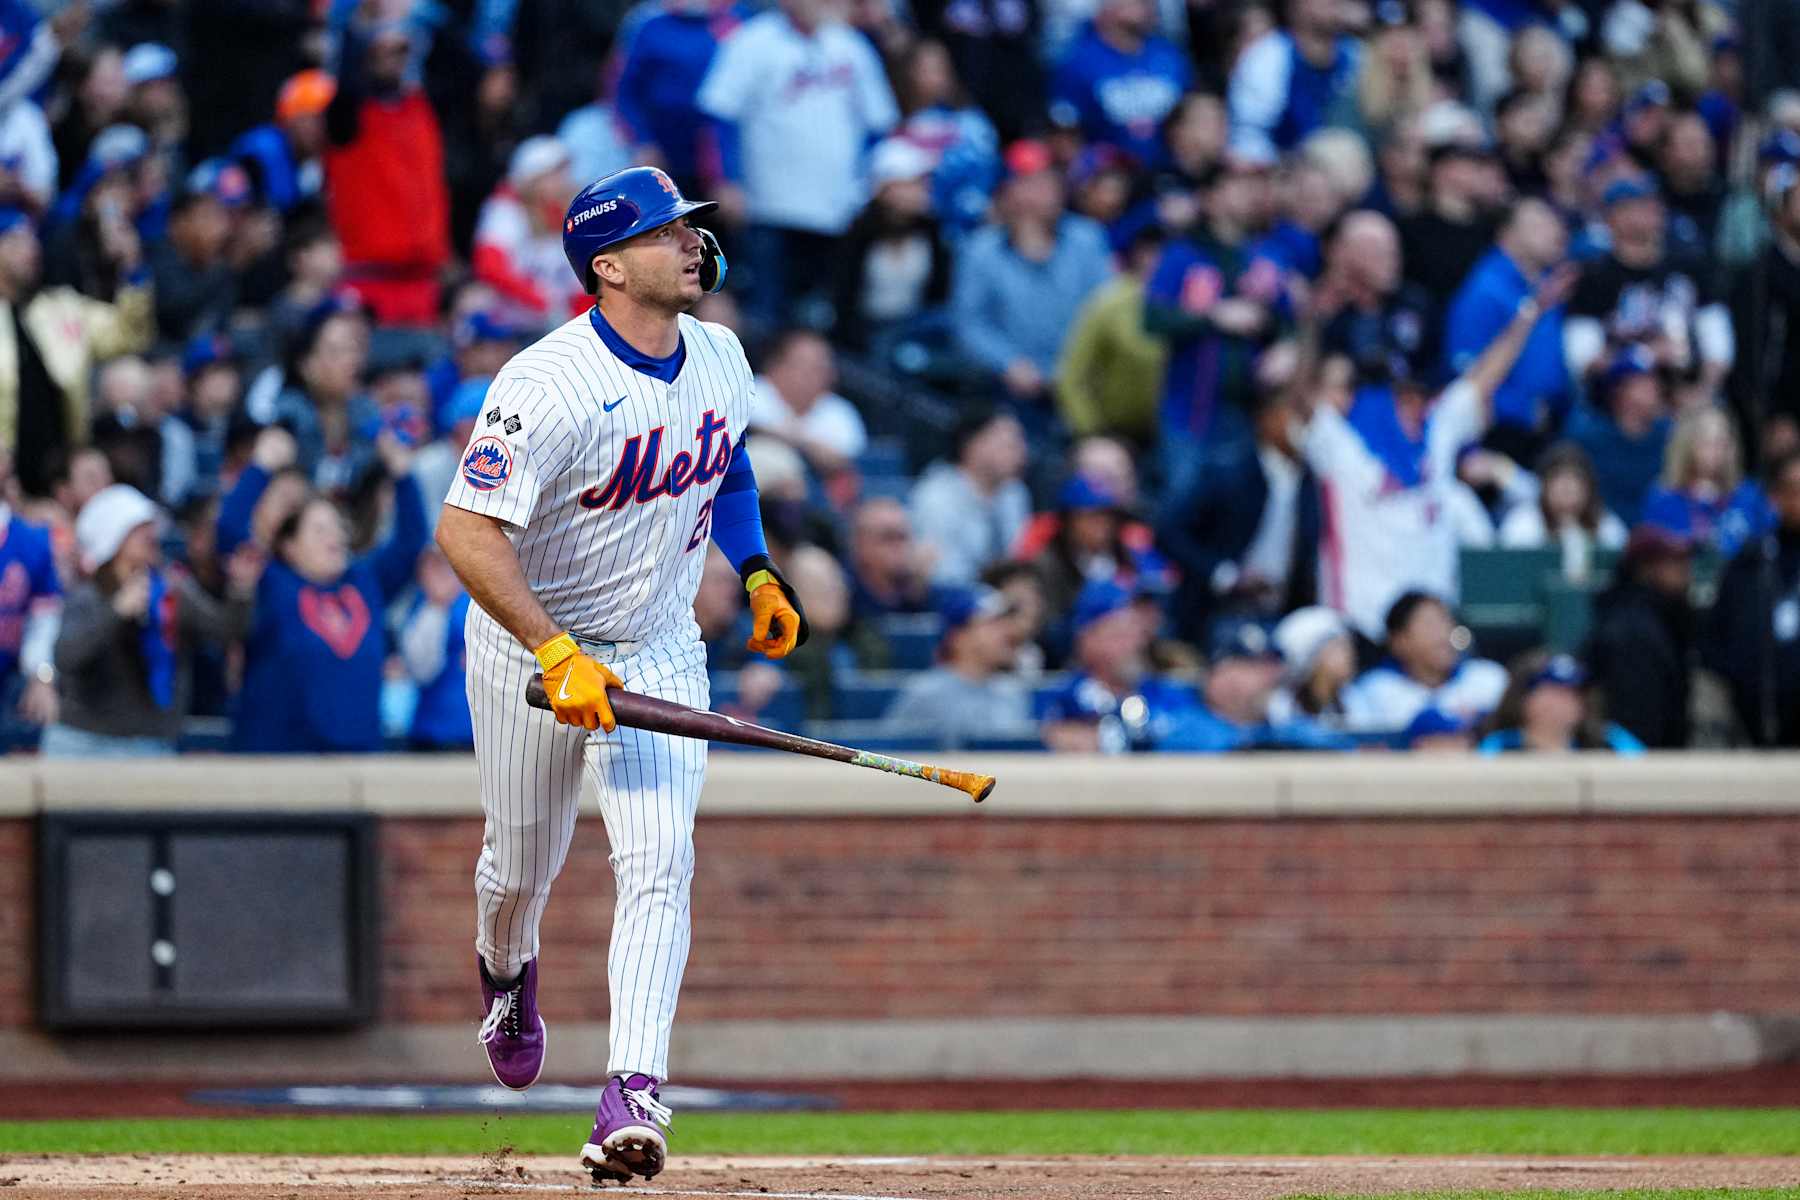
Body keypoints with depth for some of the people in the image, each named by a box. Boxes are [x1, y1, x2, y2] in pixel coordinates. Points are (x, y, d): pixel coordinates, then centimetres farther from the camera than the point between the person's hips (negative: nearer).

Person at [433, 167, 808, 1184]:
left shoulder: (721, 359, -4)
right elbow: (466, 530, -32)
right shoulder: (550, 385, -27)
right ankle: (508, 977, 51)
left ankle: (634, 1099, -22)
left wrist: (757, 568, 6)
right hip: (529, 648, -4)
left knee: (658, 862, -15)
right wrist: (558, 657, -36)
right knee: (523, 864, 14)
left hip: (658, 651, 4)